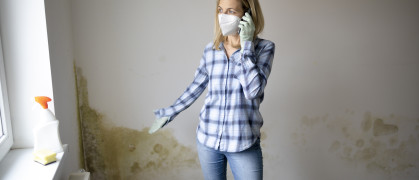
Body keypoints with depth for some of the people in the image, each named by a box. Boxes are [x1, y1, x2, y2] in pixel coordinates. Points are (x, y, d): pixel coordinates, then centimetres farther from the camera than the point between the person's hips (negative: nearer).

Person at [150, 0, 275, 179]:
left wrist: (246, 44, -16)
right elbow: (196, 87, 15)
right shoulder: (211, 50, 3)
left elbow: (253, 90, -19)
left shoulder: (264, 48, -6)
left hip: (243, 144, -3)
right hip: (207, 139, 3)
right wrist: (169, 112, 21)